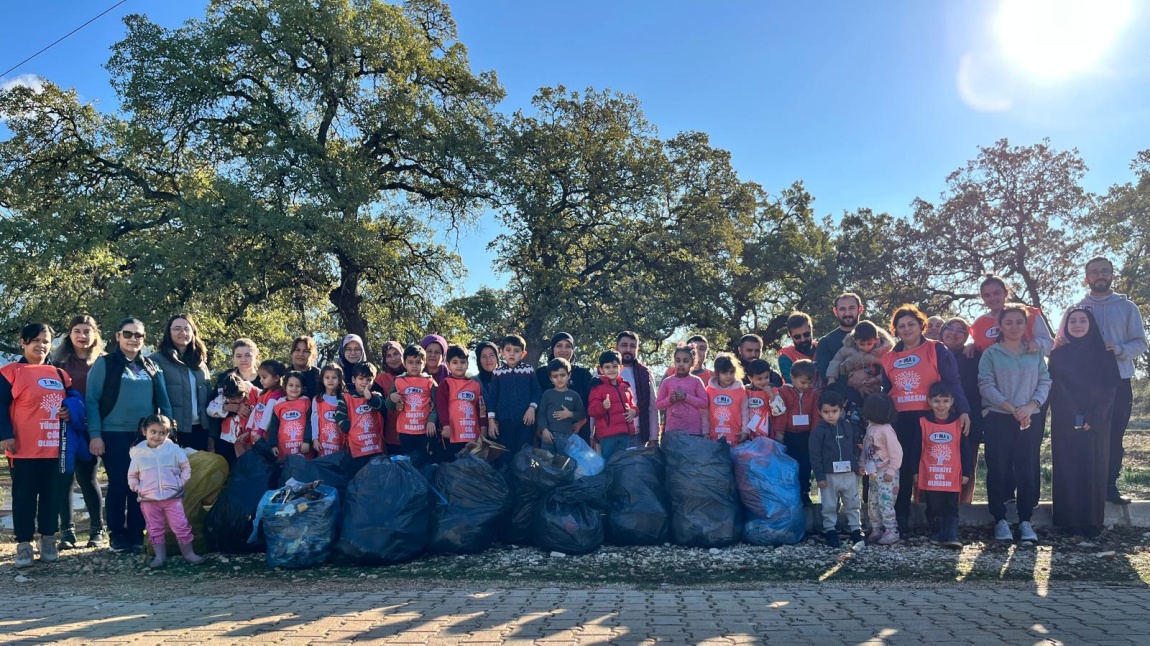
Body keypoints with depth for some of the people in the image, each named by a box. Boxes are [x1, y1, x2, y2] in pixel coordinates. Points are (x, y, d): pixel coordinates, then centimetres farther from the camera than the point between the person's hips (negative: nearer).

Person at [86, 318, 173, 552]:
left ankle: (137, 534, 14)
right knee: (118, 485, 0)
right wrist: (95, 434, -13)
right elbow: (91, 401, -5)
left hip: (146, 436, 4)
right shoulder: (104, 363, 0)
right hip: (115, 435, -4)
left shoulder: (151, 367, 12)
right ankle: (117, 536, 11)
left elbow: (163, 402, 12)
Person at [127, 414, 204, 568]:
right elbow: (132, 476, 11)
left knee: (181, 526, -1)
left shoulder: (174, 449, -2)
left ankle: (188, 553, 10)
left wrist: (181, 483, -4)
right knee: (155, 529, 9)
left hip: (172, 497, -1)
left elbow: (186, 467, 6)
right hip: (149, 500, 1)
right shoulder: (139, 453, 1)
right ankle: (160, 556, 18)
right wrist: (137, 489, -2)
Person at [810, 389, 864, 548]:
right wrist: (819, 476, -13)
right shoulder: (818, 431, -9)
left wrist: (857, 467, 9)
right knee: (829, 506, 6)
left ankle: (856, 530, 22)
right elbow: (815, 456, -10)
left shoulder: (848, 427, 4)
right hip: (829, 475, -4)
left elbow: (855, 448, 12)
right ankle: (830, 531, 16)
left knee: (853, 504, 12)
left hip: (849, 473, 4)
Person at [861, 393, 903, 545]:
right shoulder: (870, 427, 7)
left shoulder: (886, 430, -21)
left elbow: (896, 452, -21)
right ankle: (876, 530, 23)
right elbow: (866, 448, 15)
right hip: (874, 473, 9)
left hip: (885, 474, -9)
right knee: (872, 503, 13)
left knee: (885, 503, -8)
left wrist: (891, 471, -19)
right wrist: (863, 465, 12)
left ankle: (892, 532, 0)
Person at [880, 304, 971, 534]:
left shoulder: (936, 350, 2)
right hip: (899, 420, 4)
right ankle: (900, 520, 11)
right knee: (901, 470, 4)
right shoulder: (889, 358, 14)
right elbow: (885, 392, 20)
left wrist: (963, 410, -15)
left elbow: (953, 382, -4)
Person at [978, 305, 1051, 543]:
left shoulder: (1036, 354, 11)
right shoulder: (991, 354, 2)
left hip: (1030, 420, 2)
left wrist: (1030, 406, -12)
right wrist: (1012, 409, -15)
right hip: (998, 419, -2)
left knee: (1028, 469, 0)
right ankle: (1000, 520, 8)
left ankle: (1025, 521, 9)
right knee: (998, 470, -1)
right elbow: (986, 386, -6)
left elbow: (1044, 382, 5)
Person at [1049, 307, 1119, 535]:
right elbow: (1055, 388, -2)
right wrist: (1074, 418, -13)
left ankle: (1092, 521, 5)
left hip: (1096, 422, 1)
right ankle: (1069, 520, 2)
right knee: (1067, 469, -2)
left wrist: (1094, 417, -13)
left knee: (1094, 469, 0)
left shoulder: (1103, 353, 7)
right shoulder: (1058, 354, 6)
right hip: (1065, 423, 0)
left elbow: (1110, 386, -1)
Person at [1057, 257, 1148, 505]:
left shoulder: (1127, 308, 7)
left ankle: (1110, 485, 13)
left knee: (1114, 438, 4)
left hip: (1119, 383, 1)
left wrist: (1119, 349, -18)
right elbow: (1061, 346, 5)